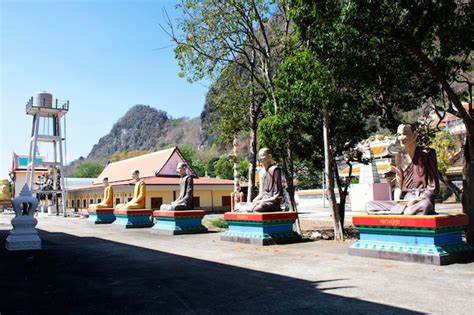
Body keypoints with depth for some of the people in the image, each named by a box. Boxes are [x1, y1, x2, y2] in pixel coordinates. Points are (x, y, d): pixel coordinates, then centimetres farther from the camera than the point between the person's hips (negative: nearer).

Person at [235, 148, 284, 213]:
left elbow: (277, 195, -10)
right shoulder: (262, 171, 17)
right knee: (238, 206, -5)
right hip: (263, 201, 8)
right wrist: (254, 200, 4)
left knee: (256, 209, -35)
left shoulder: (274, 170, -7)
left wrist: (262, 201, -14)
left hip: (273, 202, -8)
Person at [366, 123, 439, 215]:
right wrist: (396, 200, -7)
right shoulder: (399, 156, 13)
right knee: (369, 205, -14)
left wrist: (415, 200, -17)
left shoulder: (426, 153, -1)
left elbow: (433, 187, -3)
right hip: (403, 201, 5)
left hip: (422, 200, -5)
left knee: (423, 206, -42)